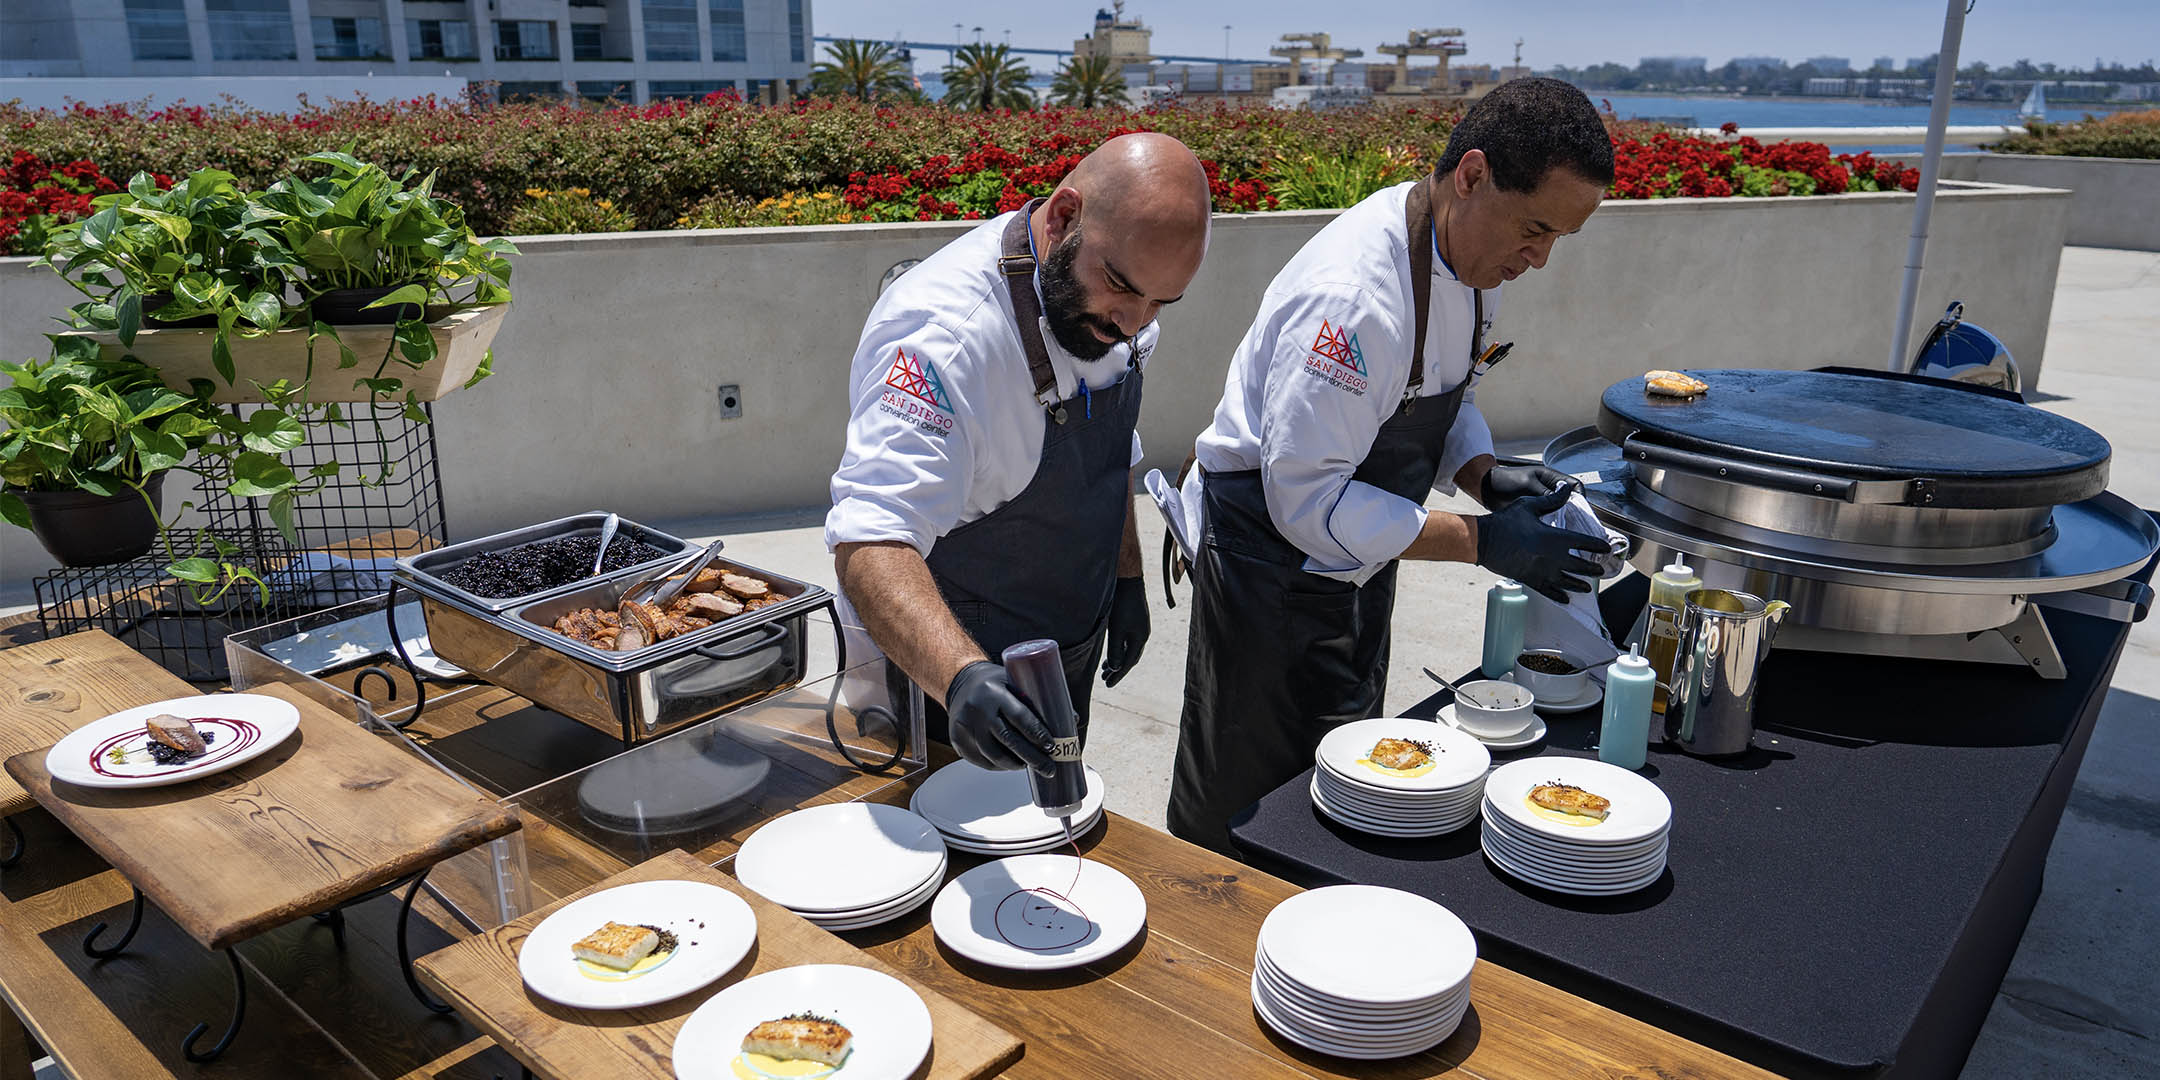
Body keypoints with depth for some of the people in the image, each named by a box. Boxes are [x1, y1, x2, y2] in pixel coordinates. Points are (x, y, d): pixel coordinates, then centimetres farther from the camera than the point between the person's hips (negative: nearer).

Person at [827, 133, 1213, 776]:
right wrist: (961, 676, -56)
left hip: (1069, 648, 8)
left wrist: (1125, 577, 14)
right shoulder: (944, 333, -34)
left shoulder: (1111, 306, -6)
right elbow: (871, 545, -42)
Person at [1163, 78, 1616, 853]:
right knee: (1243, 814, 5)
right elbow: (1307, 499, -29)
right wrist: (1481, 541, -28)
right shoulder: (1354, 297, -31)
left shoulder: (1470, 258, -1)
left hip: (1355, 556, 9)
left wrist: (1486, 477, -6)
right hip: (1270, 563, -9)